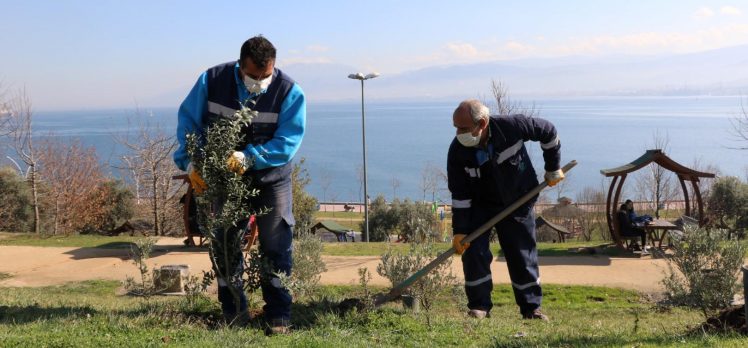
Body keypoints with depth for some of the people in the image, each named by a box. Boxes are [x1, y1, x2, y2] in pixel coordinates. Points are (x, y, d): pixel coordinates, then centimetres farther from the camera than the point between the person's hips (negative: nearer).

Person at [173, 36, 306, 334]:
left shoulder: (290, 93, -18)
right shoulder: (212, 80, -13)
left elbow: (287, 142, -23)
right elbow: (188, 121, -5)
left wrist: (249, 157, -36)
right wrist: (189, 163, -16)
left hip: (271, 178, -2)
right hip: (225, 177, 2)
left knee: (275, 247, -2)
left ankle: (278, 314, 11)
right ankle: (232, 309, 26)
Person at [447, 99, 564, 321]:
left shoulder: (512, 126, -26)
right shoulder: (457, 151, -22)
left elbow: (548, 131, -7)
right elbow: (459, 195, -15)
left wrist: (553, 169, -1)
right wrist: (459, 231, -17)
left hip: (518, 201, 0)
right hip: (480, 205, 1)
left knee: (523, 255, 5)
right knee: (473, 250, -11)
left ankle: (531, 307, 21)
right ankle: (479, 306, 4)